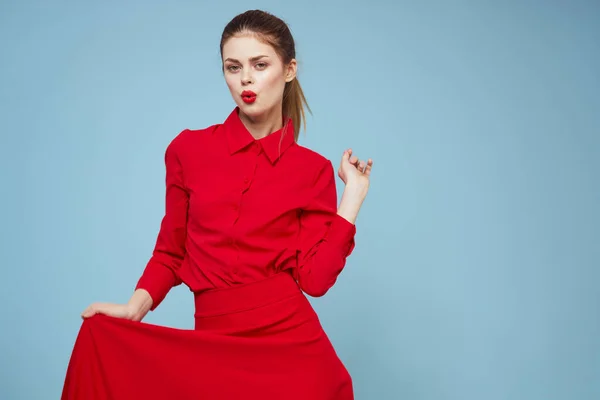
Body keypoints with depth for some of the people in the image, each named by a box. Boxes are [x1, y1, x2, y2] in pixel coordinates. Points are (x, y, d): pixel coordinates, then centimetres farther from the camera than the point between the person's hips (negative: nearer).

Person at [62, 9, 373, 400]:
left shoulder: (314, 170, 0)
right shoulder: (188, 149, 1)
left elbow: (315, 278, -5)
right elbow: (172, 250, 10)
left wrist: (352, 199, -6)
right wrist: (135, 307, -5)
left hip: (291, 345, -1)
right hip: (213, 349, 2)